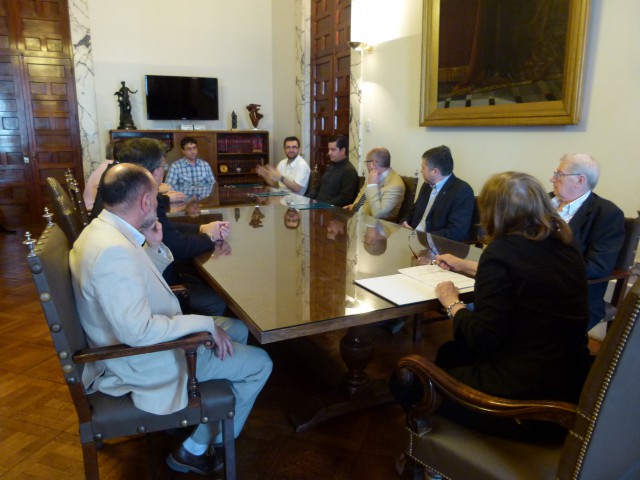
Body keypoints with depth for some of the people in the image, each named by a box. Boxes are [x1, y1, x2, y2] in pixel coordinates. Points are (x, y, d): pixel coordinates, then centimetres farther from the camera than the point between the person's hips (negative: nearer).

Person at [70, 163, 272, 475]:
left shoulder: (102, 228, 2)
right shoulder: (113, 250, -31)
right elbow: (138, 331, -34)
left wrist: (154, 248, -2)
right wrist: (205, 323, -24)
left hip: (143, 339, 10)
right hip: (146, 361, -10)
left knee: (237, 329, 18)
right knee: (259, 364, -3)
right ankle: (196, 449, 13)